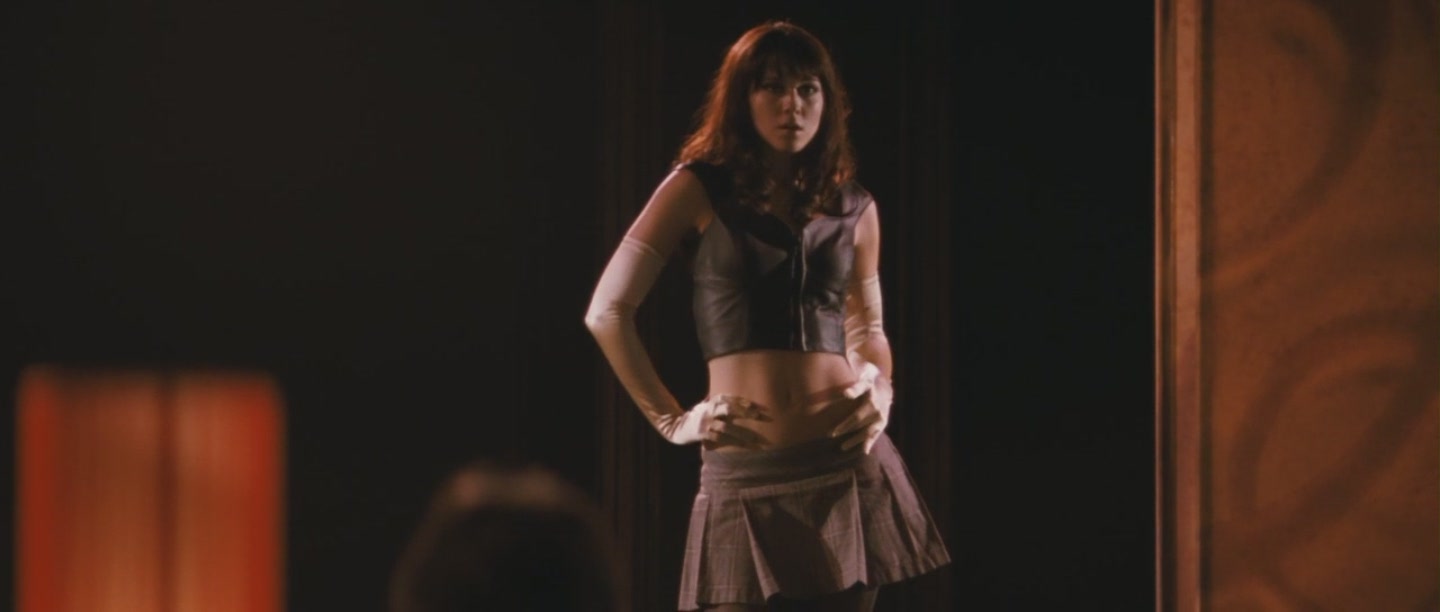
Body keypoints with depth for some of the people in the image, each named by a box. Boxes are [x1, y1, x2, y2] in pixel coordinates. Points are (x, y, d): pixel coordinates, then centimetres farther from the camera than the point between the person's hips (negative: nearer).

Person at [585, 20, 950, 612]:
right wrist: (671, 420, -1)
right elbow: (608, 310, 1)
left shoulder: (854, 208, 11)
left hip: (850, 468, 3)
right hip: (746, 476, -3)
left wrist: (880, 390, 6)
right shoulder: (700, 189, 1)